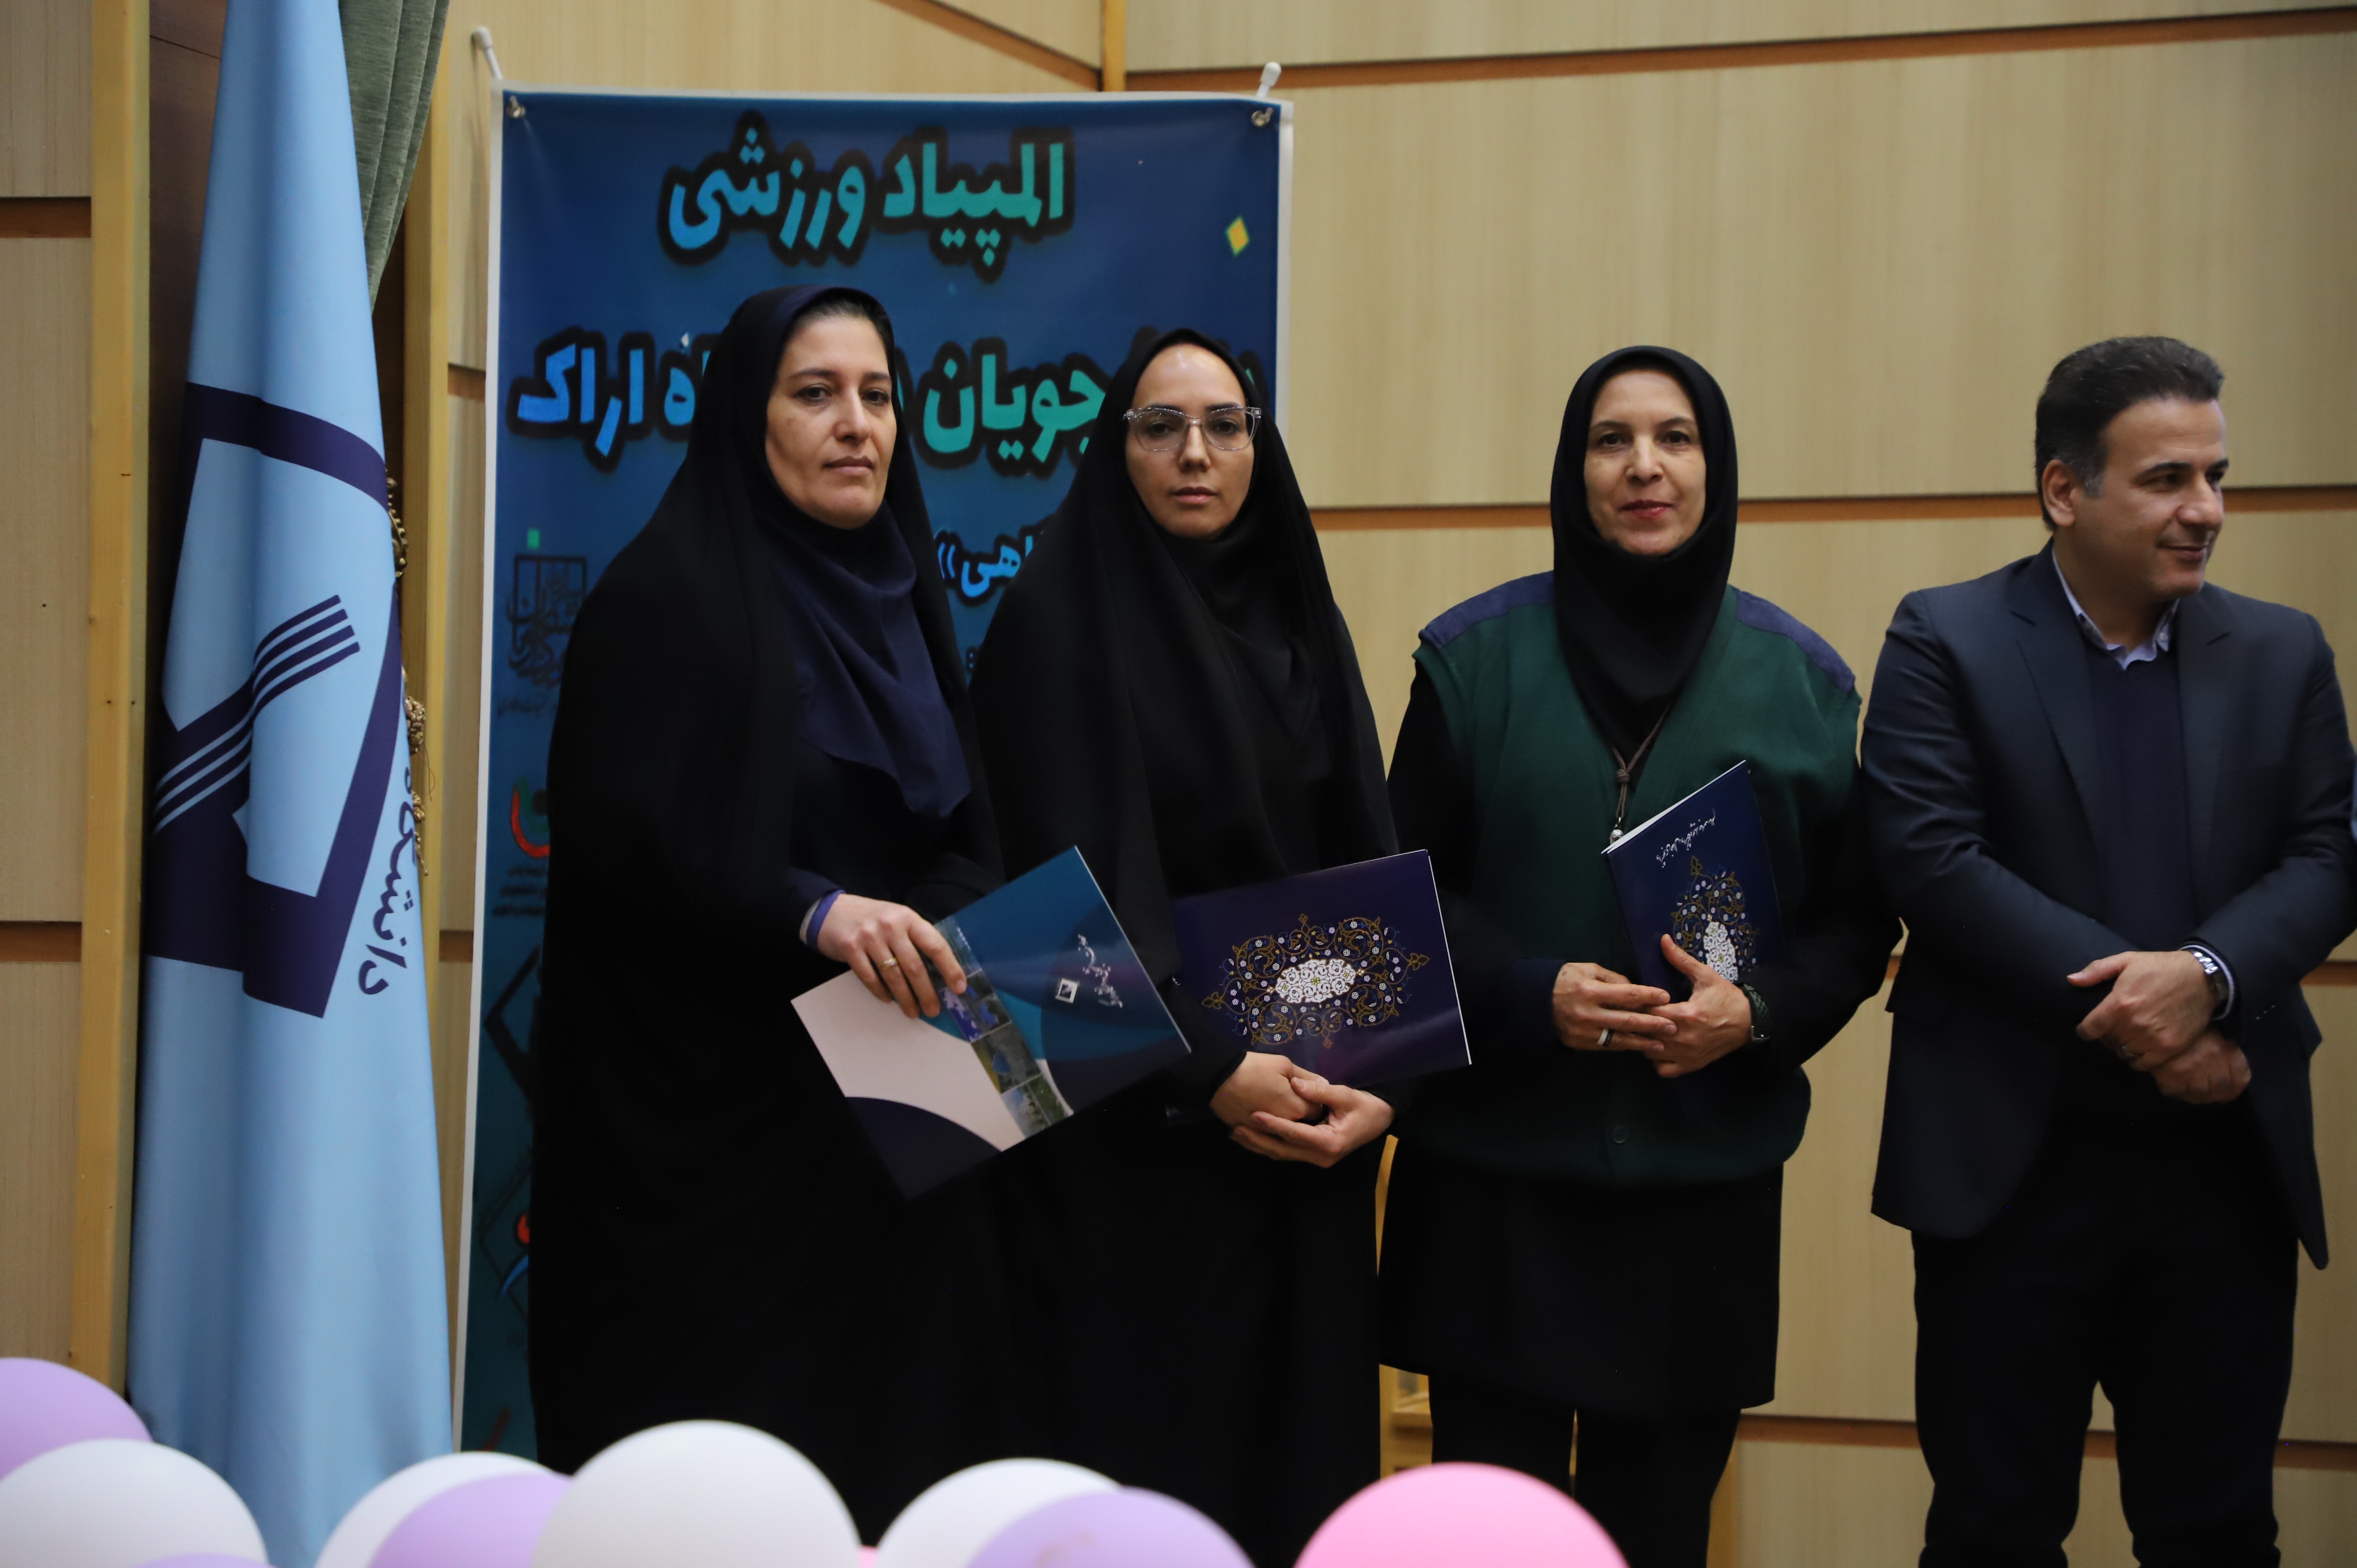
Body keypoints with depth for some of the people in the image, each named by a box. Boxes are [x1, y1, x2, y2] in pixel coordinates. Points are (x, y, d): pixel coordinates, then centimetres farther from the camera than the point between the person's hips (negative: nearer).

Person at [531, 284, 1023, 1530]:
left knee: (889, 1443, 7)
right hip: (721, 1122, -6)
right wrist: (817, 912, -27)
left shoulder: (897, 598, 14)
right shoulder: (669, 596, -7)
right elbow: (616, 843, -16)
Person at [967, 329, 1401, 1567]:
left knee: (1299, 1435, 6)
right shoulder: (1061, 617, -4)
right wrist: (1209, 1068, -19)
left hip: (1308, 1121, 5)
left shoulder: (1300, 621, 12)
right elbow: (1083, 882, -12)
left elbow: (1367, 867, 8)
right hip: (1136, 1126, -5)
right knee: (1144, 1440, -1)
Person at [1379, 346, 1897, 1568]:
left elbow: (1856, 919, 7)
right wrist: (1530, 996, -14)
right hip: (1496, 1173, -1)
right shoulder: (1474, 655, 2)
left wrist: (1756, 1012, -12)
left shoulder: (1801, 678, 6)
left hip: (1706, 1184, 1)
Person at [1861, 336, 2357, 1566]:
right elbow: (1930, 860, -12)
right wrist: (2127, 1003, -17)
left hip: (2226, 1167, 3)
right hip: (2013, 1162, -3)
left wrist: (2207, 976, -18)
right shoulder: (1945, 642, -1)